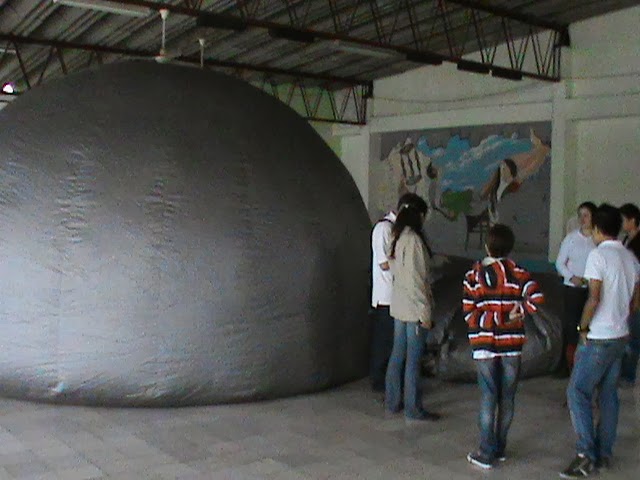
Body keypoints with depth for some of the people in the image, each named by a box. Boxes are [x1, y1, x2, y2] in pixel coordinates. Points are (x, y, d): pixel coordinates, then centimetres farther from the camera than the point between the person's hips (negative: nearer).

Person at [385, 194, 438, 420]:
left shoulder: (397, 238, 9)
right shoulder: (413, 239, -18)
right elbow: (415, 279, -20)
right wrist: (425, 312, -16)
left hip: (399, 305, 9)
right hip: (413, 307, -9)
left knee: (398, 354, 16)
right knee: (413, 359, 0)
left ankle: (392, 402, 25)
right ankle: (413, 409, 8)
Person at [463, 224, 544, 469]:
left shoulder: (473, 275, -2)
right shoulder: (517, 273, -3)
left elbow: (469, 314, -8)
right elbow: (536, 297, -18)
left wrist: (493, 318, -5)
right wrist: (519, 311, -3)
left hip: (484, 344, -1)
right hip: (511, 344, 1)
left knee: (488, 398, 3)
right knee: (507, 398, 11)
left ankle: (486, 453, 5)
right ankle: (500, 449, 22)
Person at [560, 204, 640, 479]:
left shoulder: (599, 255, -16)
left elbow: (594, 298, -21)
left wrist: (584, 327, -10)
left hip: (598, 339, -8)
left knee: (578, 393, -4)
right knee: (608, 394, 14)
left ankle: (586, 456, -8)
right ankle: (604, 454, 21)